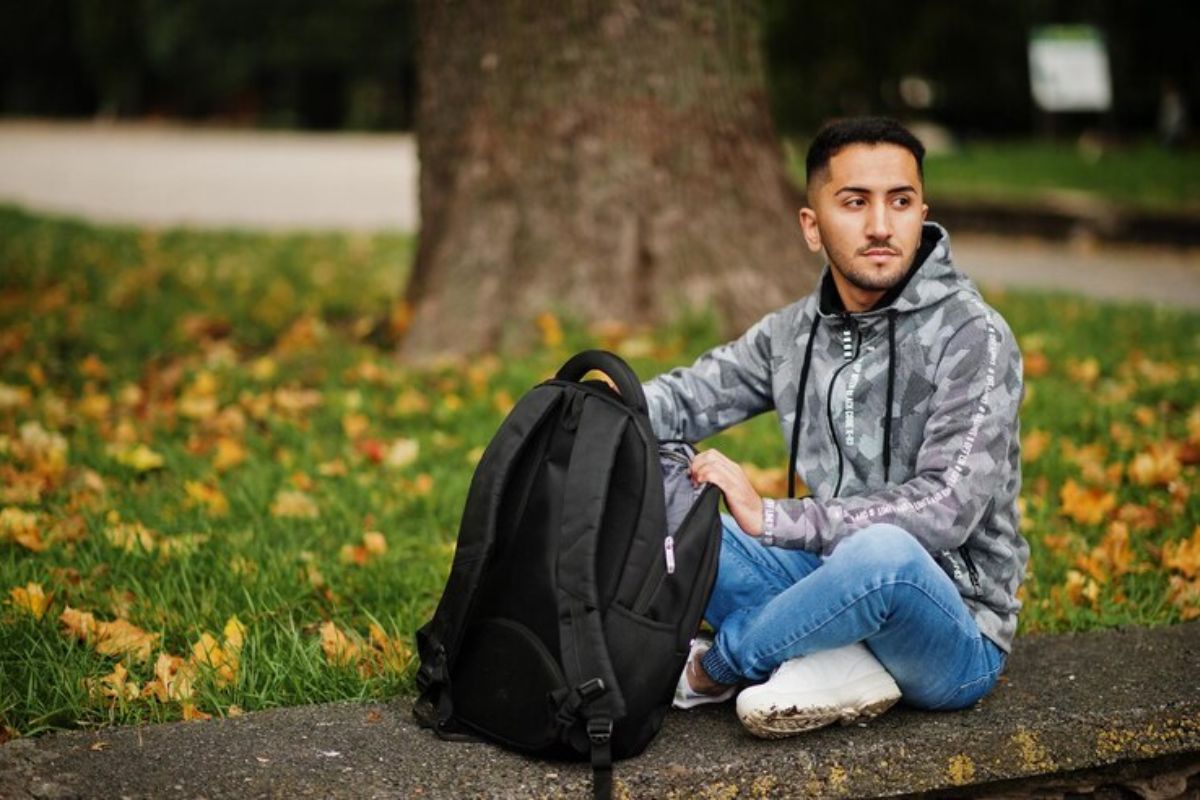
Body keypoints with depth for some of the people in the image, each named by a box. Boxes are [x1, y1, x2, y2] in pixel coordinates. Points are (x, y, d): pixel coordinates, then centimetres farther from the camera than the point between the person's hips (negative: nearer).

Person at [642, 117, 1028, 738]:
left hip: (957, 635, -6)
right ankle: (838, 665, -16)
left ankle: (711, 670, -12)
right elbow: (685, 399, 12)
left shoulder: (972, 337, -15)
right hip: (838, 586, 6)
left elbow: (945, 510, -25)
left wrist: (769, 517, -25)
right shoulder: (795, 332, 4)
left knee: (881, 550, -40)